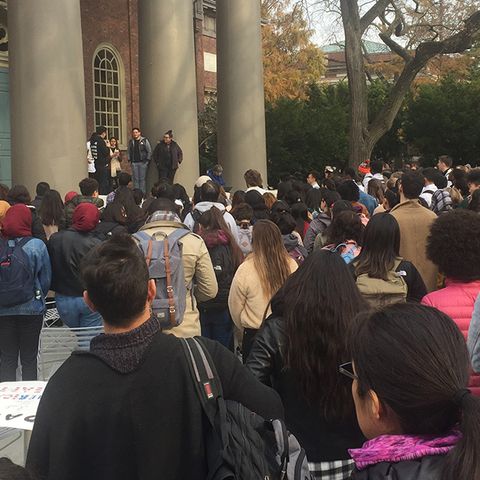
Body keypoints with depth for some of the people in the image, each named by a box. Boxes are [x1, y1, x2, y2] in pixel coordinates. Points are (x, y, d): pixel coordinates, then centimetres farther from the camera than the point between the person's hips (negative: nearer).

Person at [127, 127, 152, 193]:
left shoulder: (144, 140, -1)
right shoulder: (131, 142, 11)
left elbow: (149, 151, 0)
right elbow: (129, 152, 17)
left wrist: (147, 160, -5)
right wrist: (129, 160, 7)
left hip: (142, 162, -3)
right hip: (134, 163, 3)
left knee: (142, 179, -3)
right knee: (135, 179, 3)